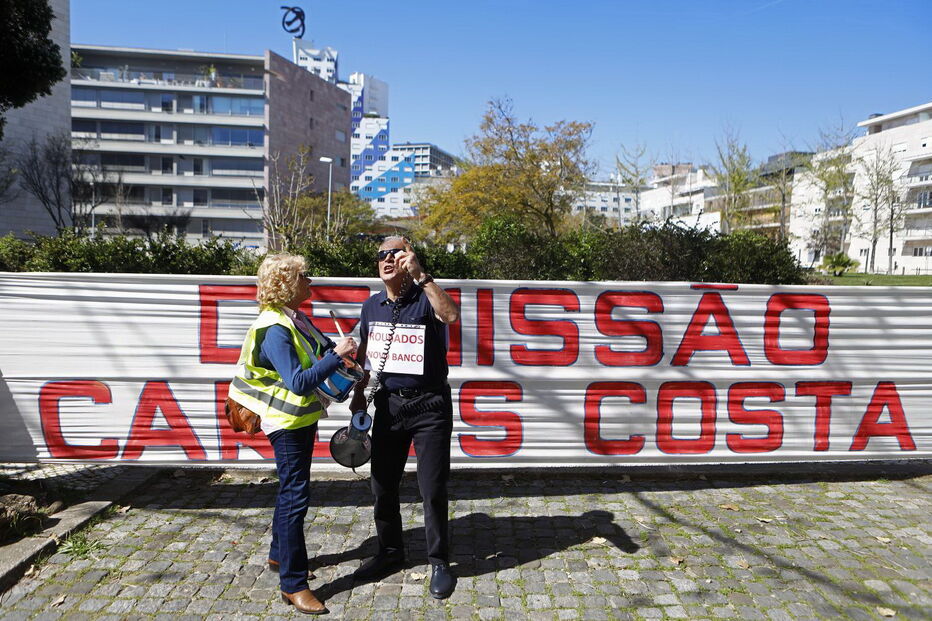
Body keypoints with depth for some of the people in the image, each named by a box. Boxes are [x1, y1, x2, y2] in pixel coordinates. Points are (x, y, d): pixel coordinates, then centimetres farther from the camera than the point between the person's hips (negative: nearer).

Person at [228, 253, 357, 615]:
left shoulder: (296, 319, 4)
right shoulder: (274, 330, -25)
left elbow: (321, 347, 20)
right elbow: (298, 382, -31)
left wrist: (340, 350, 1)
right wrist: (336, 357, -30)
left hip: (302, 418, 10)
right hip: (287, 422, -10)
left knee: (291, 491, 22)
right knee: (295, 497, -5)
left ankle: (279, 555, 40)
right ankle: (293, 585, 5)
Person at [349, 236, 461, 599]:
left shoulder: (425, 298, -10)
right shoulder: (372, 306, 6)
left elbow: (451, 315, -34)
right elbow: (364, 354, 17)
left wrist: (420, 275, -38)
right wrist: (359, 395, 16)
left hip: (429, 405, -5)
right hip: (388, 404, 5)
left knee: (432, 487, 1)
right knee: (382, 484, 14)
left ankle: (439, 562, 20)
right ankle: (390, 552, 35)